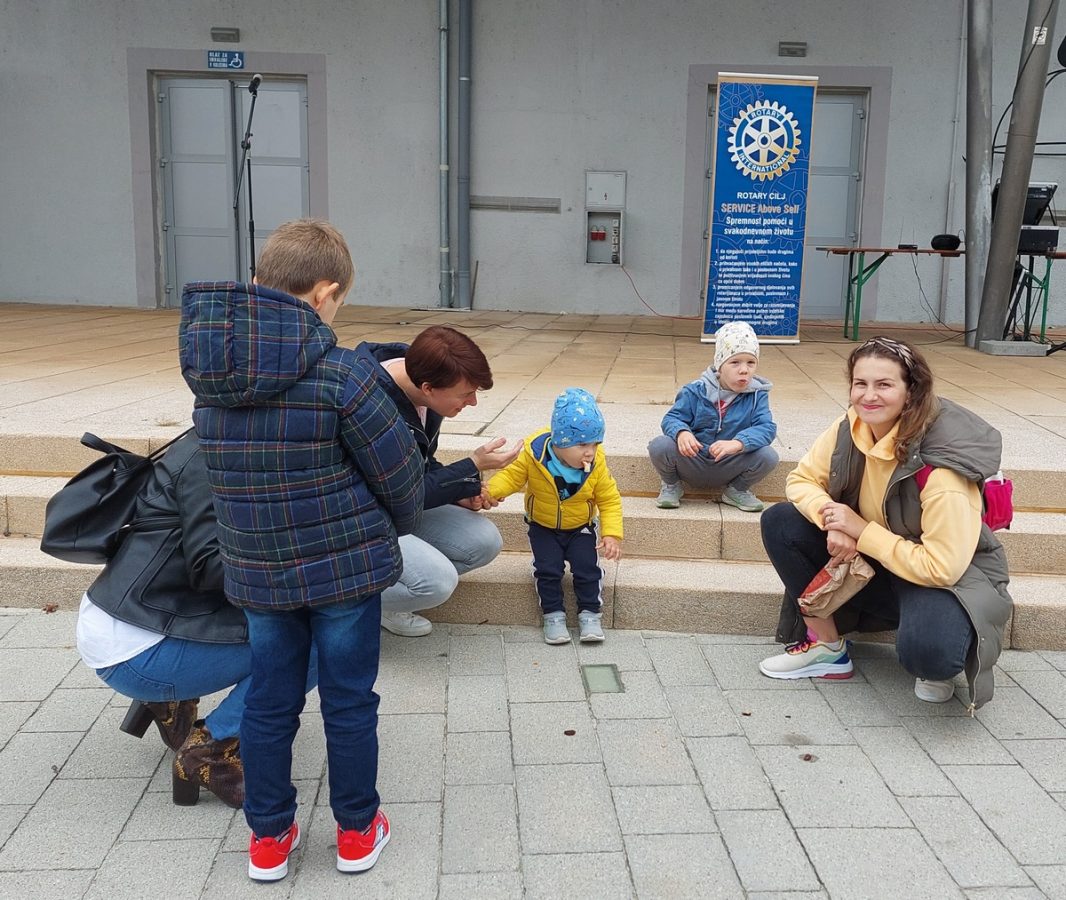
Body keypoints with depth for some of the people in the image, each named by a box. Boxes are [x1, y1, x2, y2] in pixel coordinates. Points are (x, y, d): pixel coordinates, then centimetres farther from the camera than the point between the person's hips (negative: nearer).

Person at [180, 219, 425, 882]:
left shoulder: (208, 366, -5)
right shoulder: (340, 373, -21)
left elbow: (228, 465, 6)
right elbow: (400, 472, -13)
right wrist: (398, 523, 8)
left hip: (258, 571, 4)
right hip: (347, 566, -4)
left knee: (269, 703, 17)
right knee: (350, 703, 13)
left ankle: (269, 839, 32)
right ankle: (357, 832, 30)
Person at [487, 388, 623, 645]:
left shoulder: (597, 463, -19)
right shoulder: (534, 454, -24)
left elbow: (609, 500, -9)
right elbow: (511, 476, -11)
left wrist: (612, 533, -20)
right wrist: (491, 490, -32)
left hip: (580, 527, 1)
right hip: (543, 527, -1)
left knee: (587, 566, -15)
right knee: (547, 567, -16)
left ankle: (590, 613, 5)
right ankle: (553, 614, 2)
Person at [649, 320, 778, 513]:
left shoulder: (757, 395, -7)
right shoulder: (696, 391, -9)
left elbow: (766, 428, -18)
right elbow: (672, 418, -9)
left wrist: (737, 443, -38)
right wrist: (682, 433, -35)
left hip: (728, 467, 1)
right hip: (692, 463, -1)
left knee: (768, 456, -24)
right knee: (659, 446, -29)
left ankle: (737, 490, 8)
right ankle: (671, 485, 6)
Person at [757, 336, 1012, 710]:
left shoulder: (939, 467, -30)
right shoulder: (850, 428, -12)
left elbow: (941, 567, -29)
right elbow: (802, 480, -3)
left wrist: (860, 530, -26)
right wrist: (832, 520, -24)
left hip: (950, 578, -6)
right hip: (871, 562, 6)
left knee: (926, 651, -38)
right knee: (780, 522, -12)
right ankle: (827, 647, 0)